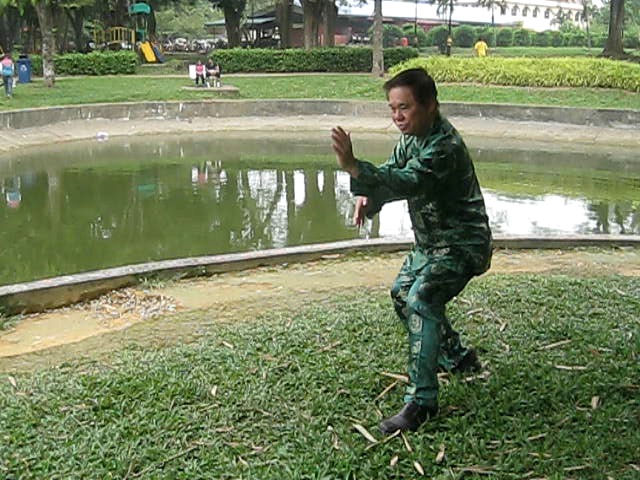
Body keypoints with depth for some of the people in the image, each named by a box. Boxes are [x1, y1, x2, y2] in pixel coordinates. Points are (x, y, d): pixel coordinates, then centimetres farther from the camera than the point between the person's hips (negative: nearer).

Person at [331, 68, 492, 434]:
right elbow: (393, 170, 11)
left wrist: (354, 167, -56)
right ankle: (457, 358, 40)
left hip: (462, 244, -11)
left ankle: (422, 400, -23)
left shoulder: (444, 146, -28)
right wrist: (369, 196, -12)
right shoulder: (414, 136, 2)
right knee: (402, 293, 23)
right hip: (431, 241, 11)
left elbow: (410, 181, -44)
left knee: (421, 300, -28)